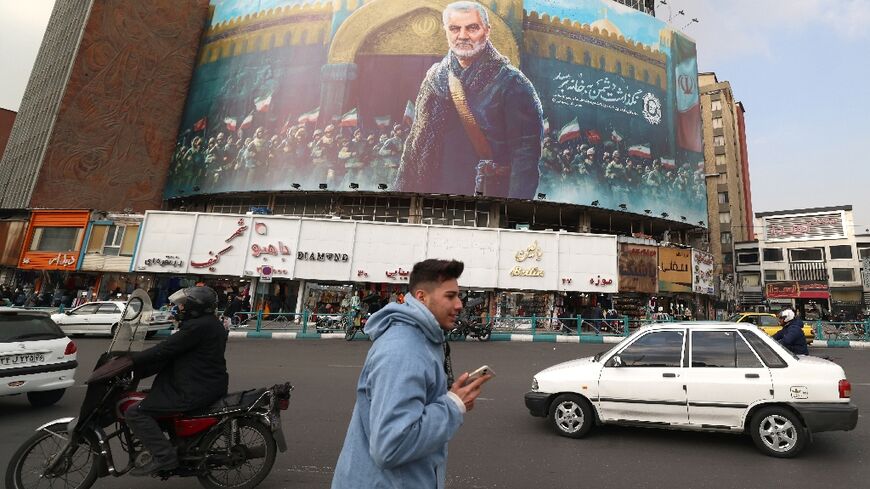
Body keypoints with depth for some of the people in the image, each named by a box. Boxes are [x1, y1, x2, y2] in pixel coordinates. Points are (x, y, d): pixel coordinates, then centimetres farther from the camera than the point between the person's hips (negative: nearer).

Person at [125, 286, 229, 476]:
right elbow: (171, 350, 19)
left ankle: (164, 456, -11)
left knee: (135, 413, -8)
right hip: (210, 383, 11)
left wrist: (130, 359, -7)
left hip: (197, 391, -11)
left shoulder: (198, 326, -20)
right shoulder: (210, 323, 13)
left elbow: (165, 350, -20)